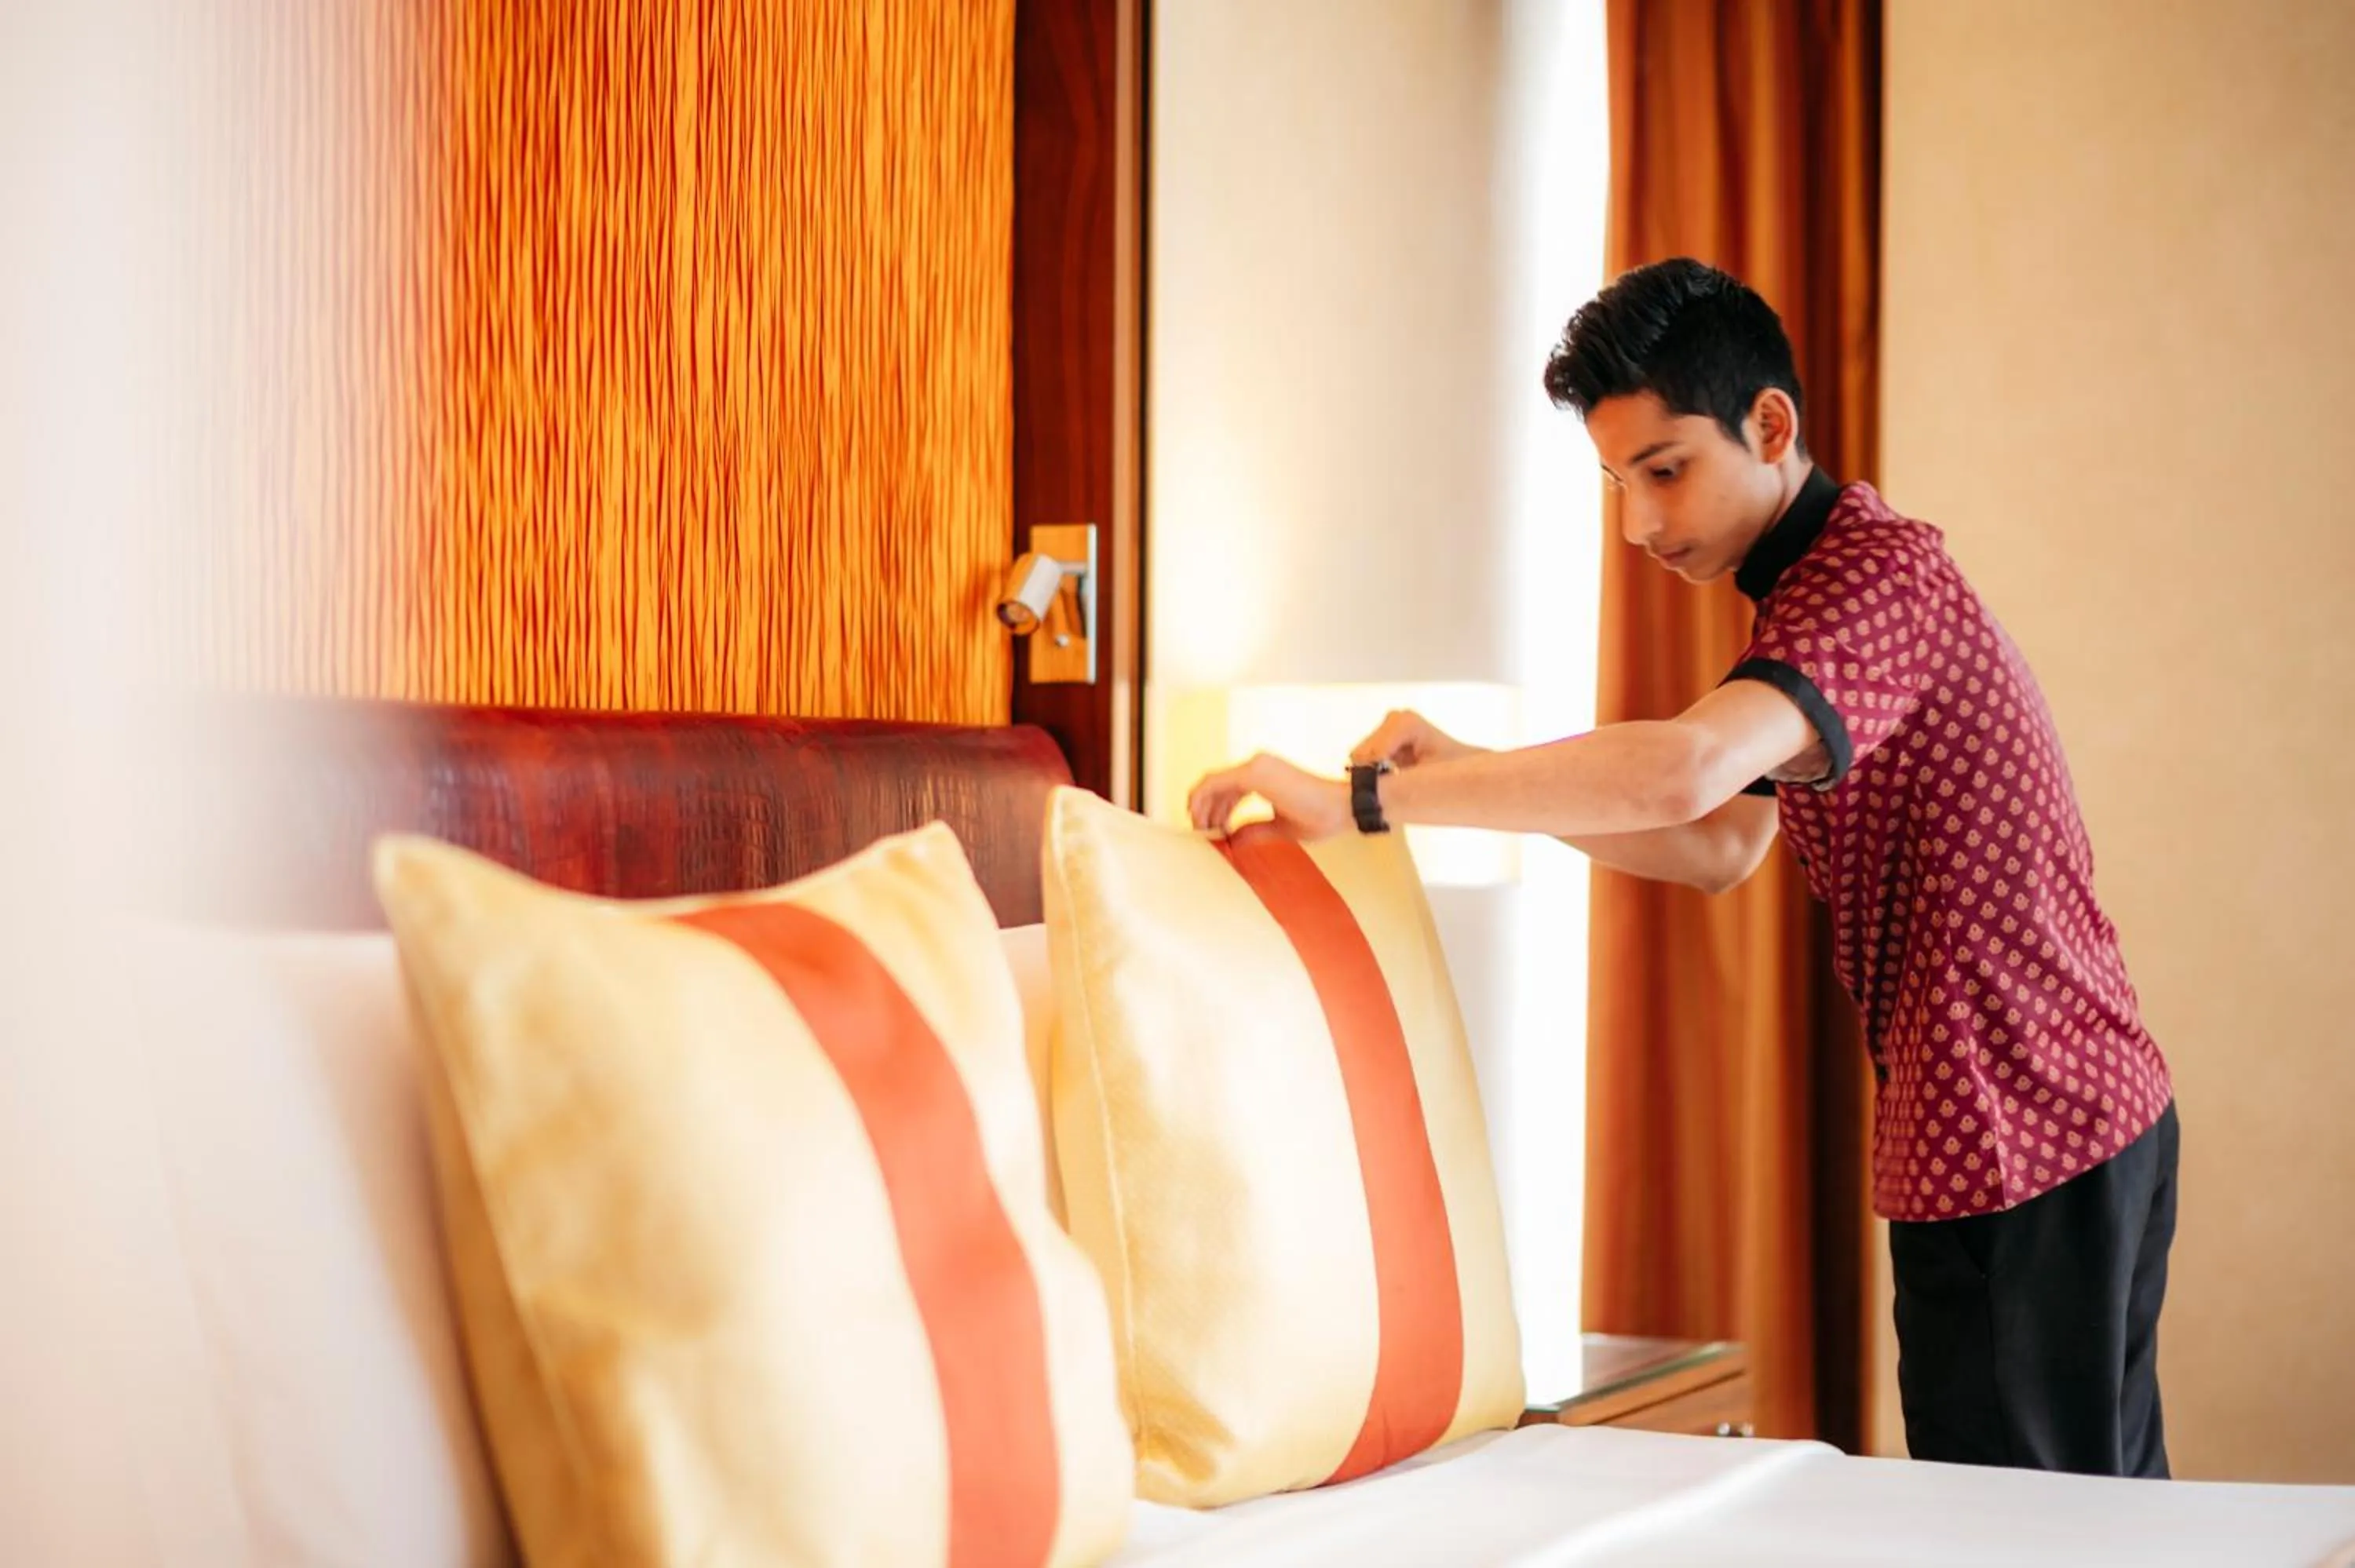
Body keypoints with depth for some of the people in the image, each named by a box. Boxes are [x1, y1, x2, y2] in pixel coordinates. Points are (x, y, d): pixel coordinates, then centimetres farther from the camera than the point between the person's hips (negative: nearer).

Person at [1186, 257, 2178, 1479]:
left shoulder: (1873, 576, -19)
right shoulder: (1832, 574, 16)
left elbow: (1680, 773, -36)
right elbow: (1721, 847, 17)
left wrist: (1360, 800, -34)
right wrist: (1469, 774, 3)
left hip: (2020, 1147, -11)